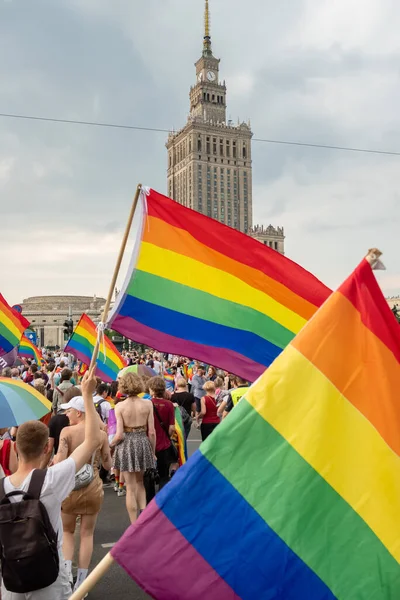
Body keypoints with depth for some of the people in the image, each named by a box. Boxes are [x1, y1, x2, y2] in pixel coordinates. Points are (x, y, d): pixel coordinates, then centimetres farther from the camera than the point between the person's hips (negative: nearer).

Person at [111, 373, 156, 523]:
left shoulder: (120, 406, -10)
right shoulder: (147, 404, -5)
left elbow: (119, 435, -12)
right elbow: (152, 432, -3)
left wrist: (110, 444, 8)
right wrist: (153, 452, 10)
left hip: (126, 445, -2)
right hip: (143, 443, 2)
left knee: (130, 488, 8)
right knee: (140, 482, 24)